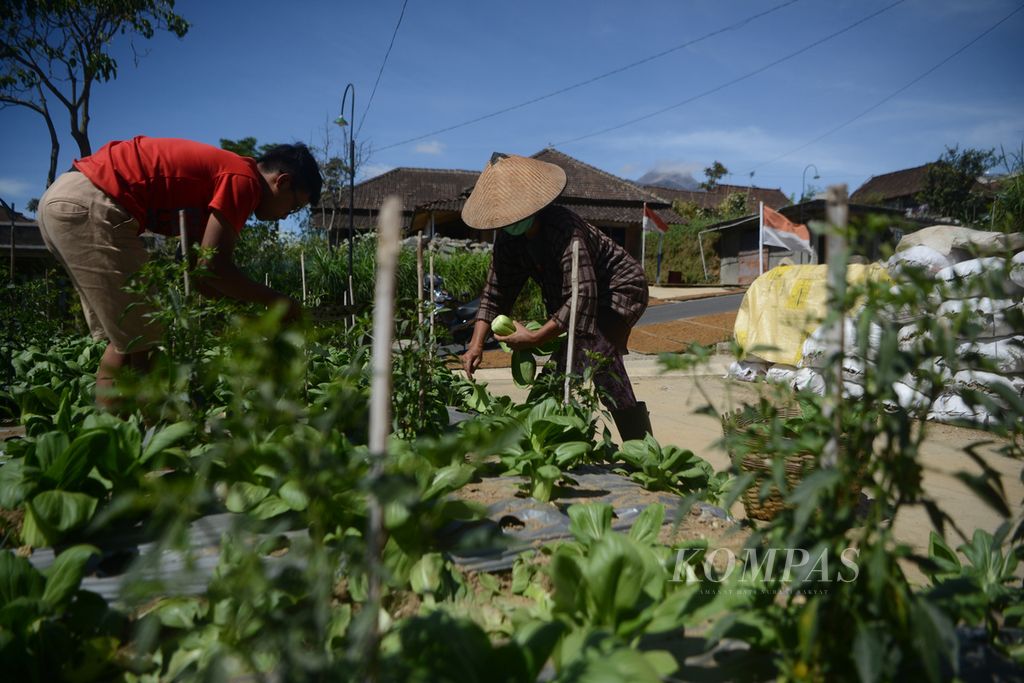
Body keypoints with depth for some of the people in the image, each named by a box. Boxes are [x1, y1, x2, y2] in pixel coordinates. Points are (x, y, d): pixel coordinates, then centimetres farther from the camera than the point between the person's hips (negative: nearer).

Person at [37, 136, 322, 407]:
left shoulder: (217, 171, 21)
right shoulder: (244, 179, -8)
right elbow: (214, 267, -12)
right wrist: (275, 301, -1)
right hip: (88, 206, -10)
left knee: (126, 340, 15)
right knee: (146, 342, -5)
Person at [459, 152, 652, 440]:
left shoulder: (564, 230, -34)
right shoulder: (508, 239, -9)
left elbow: (583, 297, -40)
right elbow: (495, 294, -4)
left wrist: (535, 338, -40)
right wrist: (476, 344, -16)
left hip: (619, 290, -9)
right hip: (569, 300, 9)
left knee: (597, 352, -30)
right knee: (560, 364, 11)